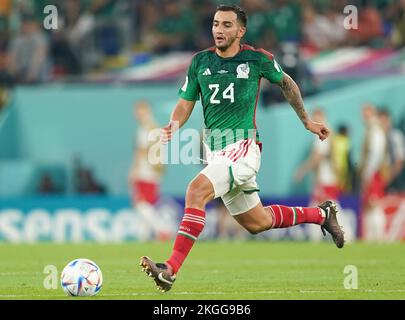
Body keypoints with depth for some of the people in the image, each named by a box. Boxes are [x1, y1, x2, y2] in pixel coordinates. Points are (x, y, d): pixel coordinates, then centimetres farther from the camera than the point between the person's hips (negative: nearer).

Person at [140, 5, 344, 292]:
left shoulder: (258, 59, -3)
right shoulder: (200, 62, 6)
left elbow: (286, 83, 15)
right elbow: (186, 103, 10)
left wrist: (307, 121, 22)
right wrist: (174, 124, -12)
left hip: (243, 145, -6)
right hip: (214, 148, 6)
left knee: (196, 190, -29)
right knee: (257, 223, 17)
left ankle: (171, 270, -32)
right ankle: (321, 214, 42)